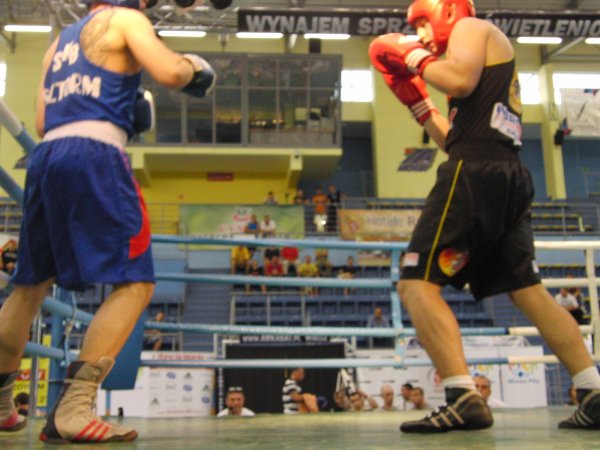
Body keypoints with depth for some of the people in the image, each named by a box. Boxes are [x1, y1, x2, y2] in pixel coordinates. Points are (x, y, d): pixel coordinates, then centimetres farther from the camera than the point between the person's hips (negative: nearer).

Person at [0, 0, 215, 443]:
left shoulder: (62, 38, 29)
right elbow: (168, 72, -9)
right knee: (135, 284, -8)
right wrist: (194, 66, 13)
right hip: (94, 156, -8)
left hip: (45, 156, 8)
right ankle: (72, 409, -19)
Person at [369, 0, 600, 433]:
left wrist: (413, 56, 0)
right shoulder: (486, 50, 33)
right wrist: (414, 97, 28)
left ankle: (465, 399, -23)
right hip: (509, 176, 10)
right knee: (528, 290, 9)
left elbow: (461, 81, -14)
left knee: (417, 283, -13)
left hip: (475, 171, -10)